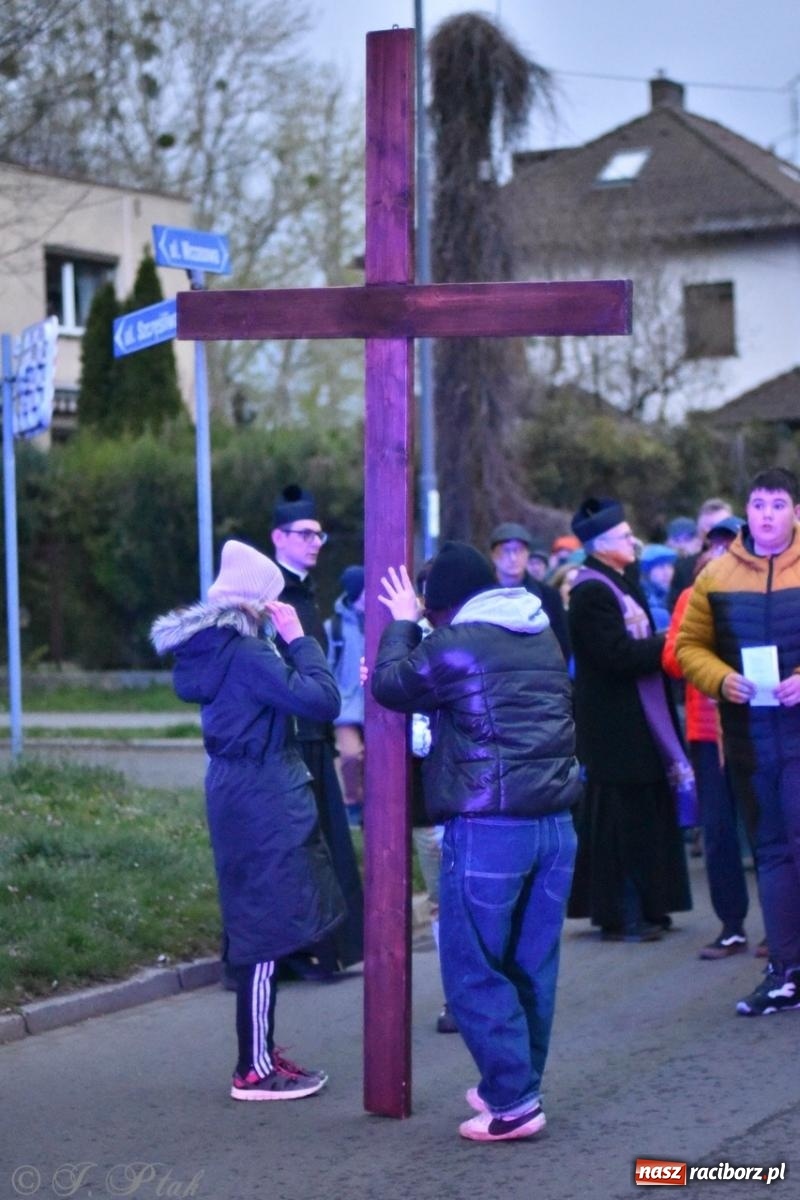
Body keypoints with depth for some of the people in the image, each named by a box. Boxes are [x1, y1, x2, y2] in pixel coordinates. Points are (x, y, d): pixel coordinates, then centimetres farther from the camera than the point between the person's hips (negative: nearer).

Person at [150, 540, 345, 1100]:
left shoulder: (214, 646, 9)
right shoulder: (244, 652, -20)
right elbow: (321, 700, -23)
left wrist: (281, 642, 10)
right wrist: (298, 638, -14)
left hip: (242, 793, 10)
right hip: (262, 799, -10)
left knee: (259, 927, 16)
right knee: (268, 931, -5)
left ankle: (262, 1052, 25)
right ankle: (255, 1071, 0)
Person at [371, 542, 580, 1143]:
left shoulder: (455, 643, -8)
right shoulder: (544, 637, 15)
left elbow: (392, 685, 6)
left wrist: (402, 624, 20)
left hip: (489, 829, -7)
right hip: (556, 823, 7)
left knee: (474, 971, 1)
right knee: (532, 967, 12)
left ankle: (513, 1101, -3)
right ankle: (516, 1086, 21)